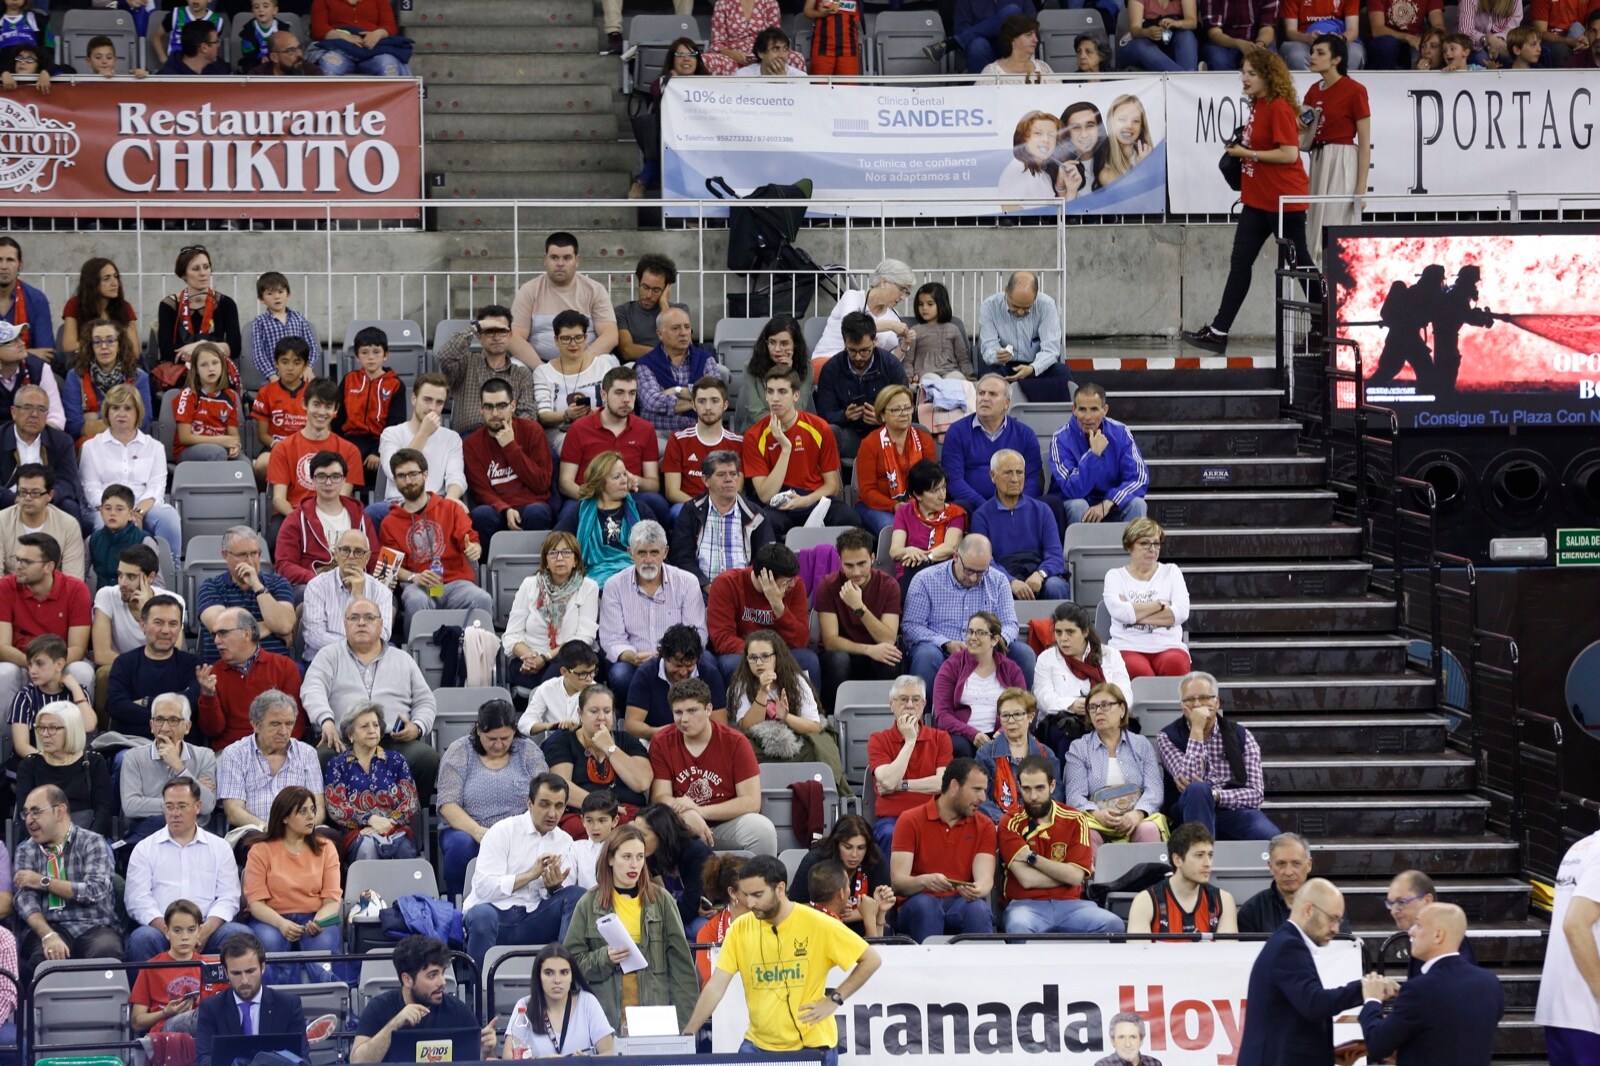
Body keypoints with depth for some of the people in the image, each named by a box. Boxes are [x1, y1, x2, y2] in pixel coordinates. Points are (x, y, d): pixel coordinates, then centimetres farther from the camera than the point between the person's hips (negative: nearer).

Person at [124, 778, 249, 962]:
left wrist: (206, 930, -13)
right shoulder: (145, 849, 15)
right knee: (142, 938, -36)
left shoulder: (220, 847, 18)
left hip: (207, 927, 1)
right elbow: (137, 899, 3)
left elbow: (229, 898, 8)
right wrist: (169, 931, -15)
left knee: (240, 934, -30)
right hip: (160, 927, -1)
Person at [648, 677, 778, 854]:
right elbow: (660, 797, -6)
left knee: (763, 829, -30)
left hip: (727, 823, 0)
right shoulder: (661, 743, 0)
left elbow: (752, 802, -9)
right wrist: (687, 814, -29)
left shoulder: (735, 742, -5)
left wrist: (700, 811, -20)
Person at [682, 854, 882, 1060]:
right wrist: (687, 1035, -13)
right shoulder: (740, 929, -3)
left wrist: (834, 999, -10)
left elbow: (871, 959, -3)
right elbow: (716, 987, -5)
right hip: (758, 1046, 2)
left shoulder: (818, 924, -10)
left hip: (812, 1046, -2)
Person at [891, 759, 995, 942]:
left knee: (978, 909, -33)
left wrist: (977, 890, -31)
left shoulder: (984, 826, 9)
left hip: (962, 903, 1)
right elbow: (897, 882, -8)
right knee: (924, 905, -36)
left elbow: (985, 878, -5)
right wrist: (925, 881, -31)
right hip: (919, 906, -1)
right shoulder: (910, 821, 1)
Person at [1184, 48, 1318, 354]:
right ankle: (1218, 332, 0)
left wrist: (1248, 154, -18)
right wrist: (1239, 148, 9)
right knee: (1240, 262, 3)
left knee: (1298, 260, 3)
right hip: (1258, 200, 9)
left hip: (1284, 200, -9)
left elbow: (1289, 153, -23)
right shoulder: (1258, 105, 11)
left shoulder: (1280, 108, -16)